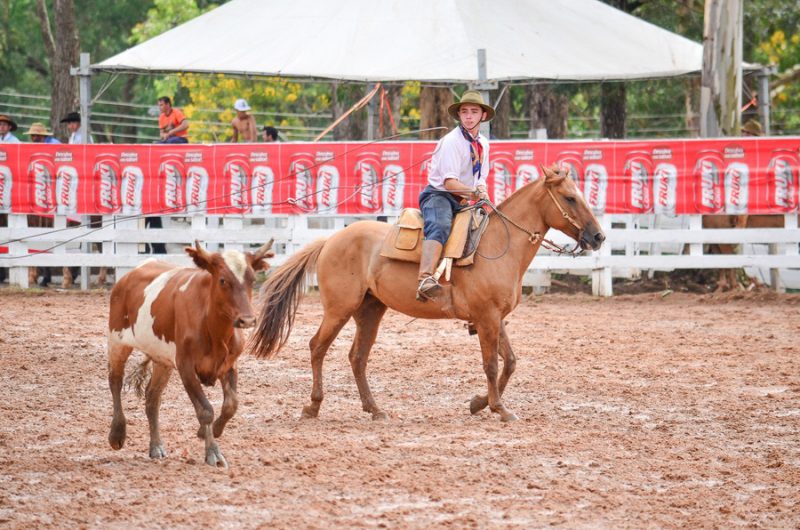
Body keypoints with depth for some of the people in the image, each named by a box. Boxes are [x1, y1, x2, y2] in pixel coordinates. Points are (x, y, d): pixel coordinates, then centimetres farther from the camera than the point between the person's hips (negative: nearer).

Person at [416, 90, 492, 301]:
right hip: (438, 195, -9)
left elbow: (480, 179, 18)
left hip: (463, 202, 9)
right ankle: (425, 280, -59)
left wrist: (482, 193, -4)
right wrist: (475, 193, -27)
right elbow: (449, 182, -18)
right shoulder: (451, 141, -11)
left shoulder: (483, 143, 14)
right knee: (440, 227, -37)